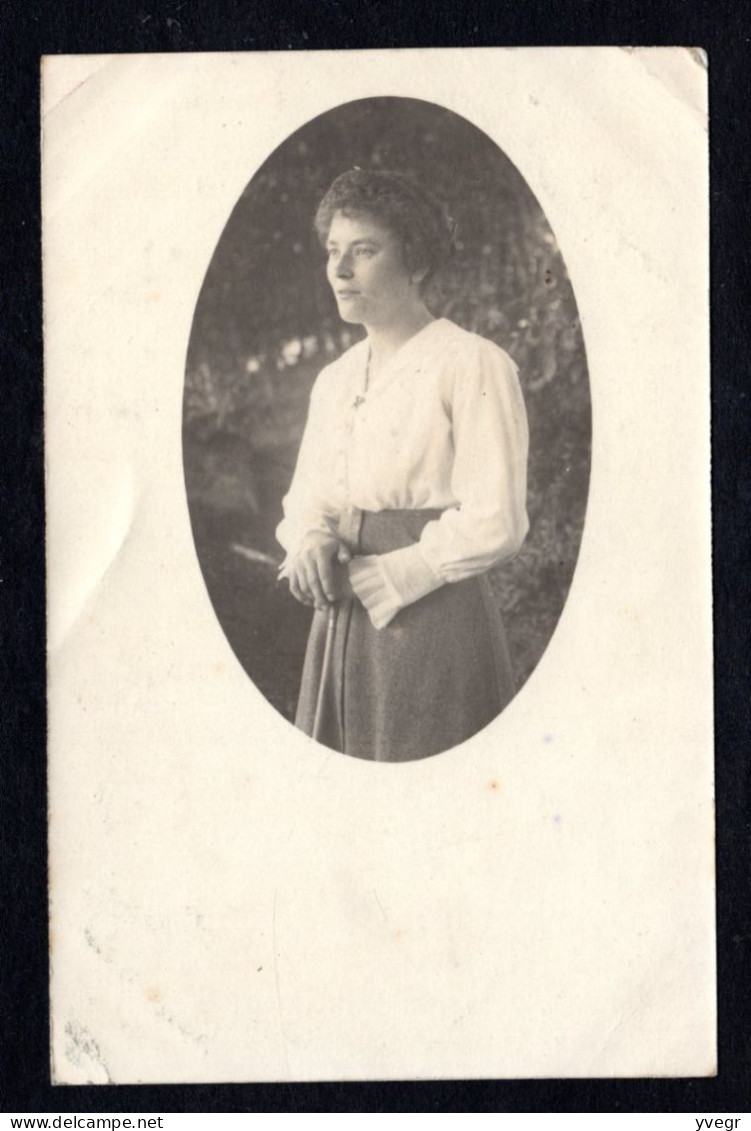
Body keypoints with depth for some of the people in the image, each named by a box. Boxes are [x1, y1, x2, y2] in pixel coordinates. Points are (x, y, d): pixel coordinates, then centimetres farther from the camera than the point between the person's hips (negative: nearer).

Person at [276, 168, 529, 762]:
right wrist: (311, 543, -5)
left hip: (435, 616, -6)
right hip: (340, 624, 7)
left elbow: (495, 524, -14)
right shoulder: (334, 379, 14)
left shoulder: (472, 365, -8)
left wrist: (374, 577, -13)